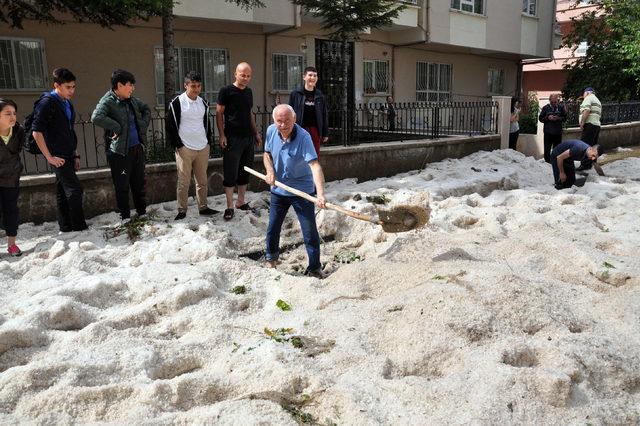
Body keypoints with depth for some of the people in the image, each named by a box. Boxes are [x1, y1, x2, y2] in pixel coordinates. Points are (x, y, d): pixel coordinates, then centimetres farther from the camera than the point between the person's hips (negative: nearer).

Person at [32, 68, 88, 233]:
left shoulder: (67, 104, 14)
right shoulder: (47, 103, -12)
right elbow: (36, 132, -17)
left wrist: (75, 155, 18)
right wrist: (49, 157, -17)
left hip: (68, 155, 8)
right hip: (58, 157, -8)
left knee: (63, 191, 11)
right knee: (75, 189, -10)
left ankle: (66, 227, 18)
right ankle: (79, 227, -4)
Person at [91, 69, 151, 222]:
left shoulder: (132, 100, 8)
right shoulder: (108, 101, -14)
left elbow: (146, 109, 26)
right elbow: (96, 117, -32)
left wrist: (144, 125, 12)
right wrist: (116, 128, -25)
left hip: (137, 148, 7)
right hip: (120, 151, -7)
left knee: (139, 182, 17)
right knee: (122, 186, 4)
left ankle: (142, 211, 31)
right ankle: (125, 216, 17)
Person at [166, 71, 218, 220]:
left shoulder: (203, 103, 10)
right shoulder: (177, 103, -7)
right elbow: (170, 125, -4)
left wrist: (209, 141, 14)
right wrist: (177, 145, -8)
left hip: (203, 148, 5)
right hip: (185, 149, -5)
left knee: (202, 181, 11)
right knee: (184, 182, -1)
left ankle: (203, 207, 22)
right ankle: (182, 211, 9)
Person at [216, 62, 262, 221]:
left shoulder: (248, 91, 14)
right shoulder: (226, 91, -5)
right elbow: (219, 113, -6)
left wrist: (256, 133, 17)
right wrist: (222, 135, -13)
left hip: (248, 137, 6)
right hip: (232, 138, -6)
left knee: (244, 172, 10)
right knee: (230, 173, -3)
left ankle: (241, 202, 21)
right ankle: (230, 207, 3)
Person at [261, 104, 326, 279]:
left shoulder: (303, 137, -25)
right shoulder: (271, 131, -6)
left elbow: (315, 165, -36)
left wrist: (320, 194, -49)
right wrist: (270, 171, -9)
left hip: (302, 191, -5)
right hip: (278, 189, 5)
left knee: (310, 232, -2)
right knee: (272, 228, 15)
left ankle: (315, 268, 14)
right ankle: (271, 257, 42)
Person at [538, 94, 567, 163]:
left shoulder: (561, 107, 2)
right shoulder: (545, 108, 2)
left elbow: (565, 117, 6)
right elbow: (540, 118, 4)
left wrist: (558, 118, -13)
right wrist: (547, 118, -14)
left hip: (558, 132, 0)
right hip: (548, 132, 0)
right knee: (547, 149, 2)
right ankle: (547, 162, 13)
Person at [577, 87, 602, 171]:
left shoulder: (588, 98, -3)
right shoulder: (598, 101, 26)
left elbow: (586, 111, -18)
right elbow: (599, 114, 22)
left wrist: (582, 123, -16)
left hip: (589, 124, -10)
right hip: (597, 125, 10)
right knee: (593, 145, 11)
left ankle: (585, 164, -15)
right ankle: (593, 163, 13)